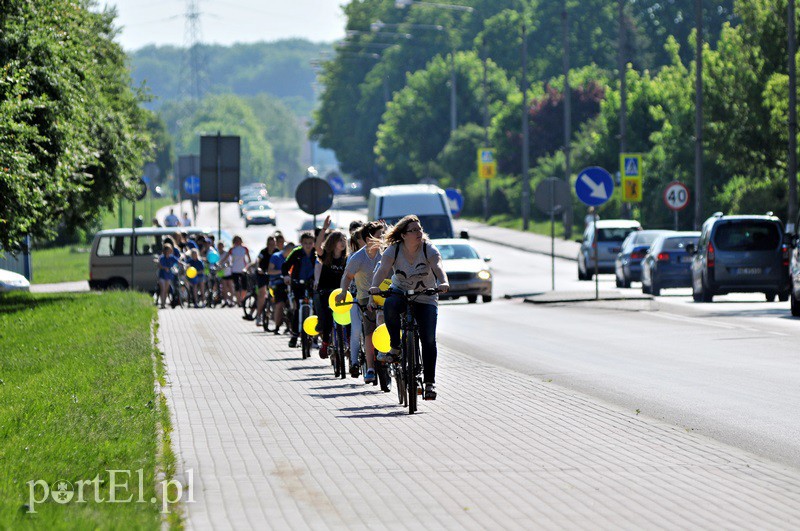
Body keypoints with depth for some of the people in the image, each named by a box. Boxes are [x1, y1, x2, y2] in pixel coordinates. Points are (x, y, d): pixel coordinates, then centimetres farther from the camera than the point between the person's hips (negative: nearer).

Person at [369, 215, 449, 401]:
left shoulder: (429, 249, -14)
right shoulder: (394, 250, -11)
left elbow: (437, 266, -31)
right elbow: (383, 269, -23)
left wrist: (443, 282, -52)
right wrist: (375, 286, -43)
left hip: (426, 298, 0)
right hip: (400, 292, 0)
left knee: (429, 339, -11)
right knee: (390, 305, -36)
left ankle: (430, 382, 0)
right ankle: (395, 348, -21)